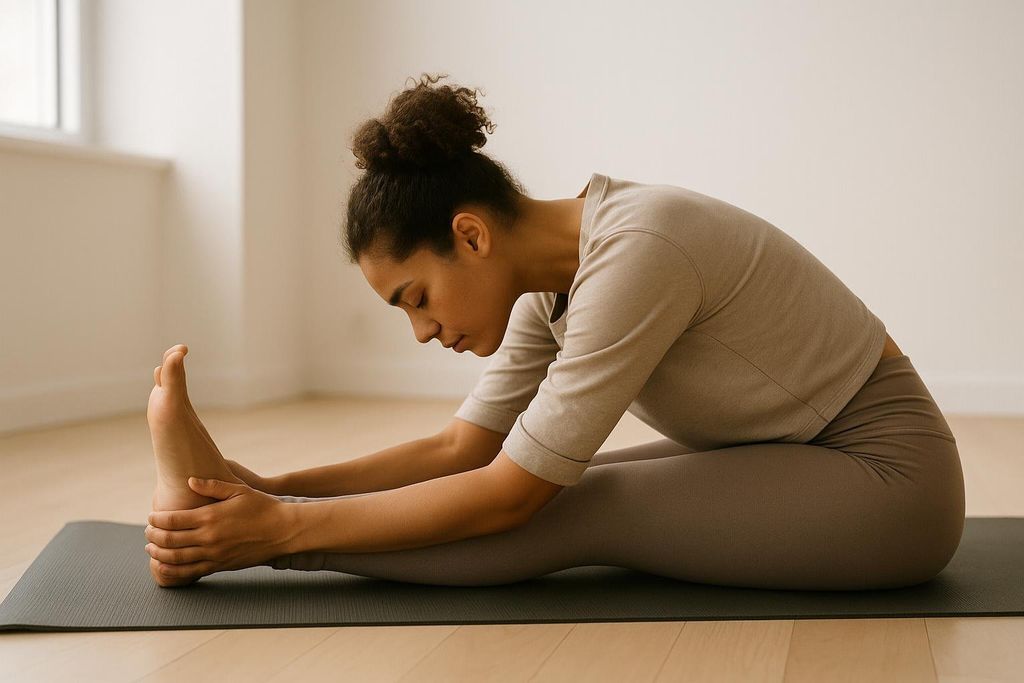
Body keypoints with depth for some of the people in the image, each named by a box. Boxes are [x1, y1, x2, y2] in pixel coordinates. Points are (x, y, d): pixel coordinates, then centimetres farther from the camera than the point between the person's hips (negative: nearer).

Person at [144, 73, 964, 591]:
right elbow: (463, 448, 0)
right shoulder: (555, 278, -2)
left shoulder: (635, 254, -29)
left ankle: (232, 536, -15)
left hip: (888, 475, -8)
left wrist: (284, 526, -22)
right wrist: (275, 488, -10)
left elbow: (507, 496, -26)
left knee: (570, 514, -19)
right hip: (789, 451, 8)